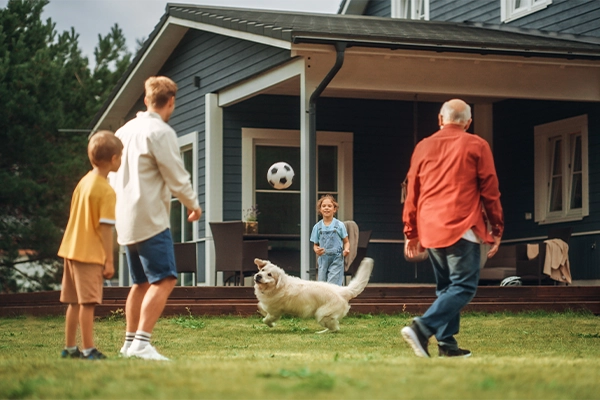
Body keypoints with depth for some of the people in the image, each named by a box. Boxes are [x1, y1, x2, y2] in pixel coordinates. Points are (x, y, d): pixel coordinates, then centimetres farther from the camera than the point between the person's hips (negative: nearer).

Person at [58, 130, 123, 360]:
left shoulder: (83, 182, 11)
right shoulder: (106, 191, -14)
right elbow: (105, 228, -17)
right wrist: (109, 261, -13)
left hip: (72, 249, 9)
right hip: (90, 254, -9)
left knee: (75, 302, 14)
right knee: (88, 302, -7)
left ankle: (70, 347, 20)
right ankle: (88, 350, -7)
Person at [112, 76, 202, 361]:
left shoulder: (125, 131, 14)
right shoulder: (161, 132, -11)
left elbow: (115, 175, 20)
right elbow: (177, 177, -10)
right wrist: (193, 205, 6)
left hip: (125, 219, 9)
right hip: (149, 219, -9)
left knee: (141, 283, 17)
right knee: (164, 280, -12)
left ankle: (130, 342, 21)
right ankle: (142, 342, -21)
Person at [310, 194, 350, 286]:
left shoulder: (340, 225, -2)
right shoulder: (317, 227, 6)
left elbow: (346, 242, 5)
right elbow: (315, 244, 12)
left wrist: (346, 250, -17)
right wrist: (316, 250, -11)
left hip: (336, 260, -3)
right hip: (323, 260, 3)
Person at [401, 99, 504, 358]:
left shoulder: (423, 147, 12)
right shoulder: (476, 146, 2)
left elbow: (412, 193, 14)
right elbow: (490, 191, 0)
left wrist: (411, 233, 20)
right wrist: (497, 230, 7)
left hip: (430, 228, 5)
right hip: (462, 229, -5)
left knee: (446, 287, 14)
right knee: (463, 287, -6)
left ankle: (447, 344, 6)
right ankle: (422, 327, -24)